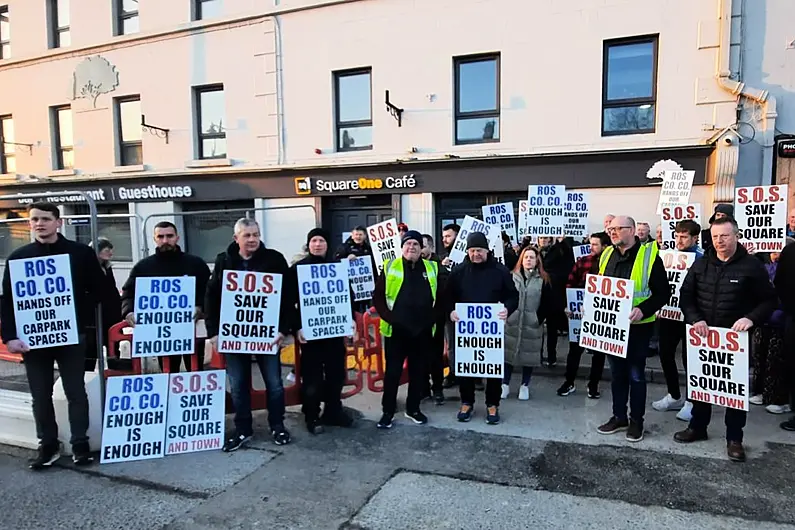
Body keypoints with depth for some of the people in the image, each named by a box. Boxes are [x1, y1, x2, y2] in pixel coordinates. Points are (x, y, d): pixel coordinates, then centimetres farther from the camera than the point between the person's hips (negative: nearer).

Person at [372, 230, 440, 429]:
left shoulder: (432, 268, 6)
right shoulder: (390, 267, -2)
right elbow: (378, 296, -1)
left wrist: (433, 317, 1)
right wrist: (388, 317, -10)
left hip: (423, 331, 3)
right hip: (396, 331, -2)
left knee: (419, 372, 13)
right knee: (393, 372, 4)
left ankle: (413, 409, 29)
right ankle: (388, 411, 18)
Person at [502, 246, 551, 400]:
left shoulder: (543, 279, 1)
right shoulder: (512, 276, 3)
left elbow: (546, 303, 1)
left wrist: (539, 319, -7)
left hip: (532, 324, 0)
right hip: (511, 322, 1)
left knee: (529, 354, 7)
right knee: (508, 352, 5)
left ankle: (525, 385, 21)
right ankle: (505, 384, 17)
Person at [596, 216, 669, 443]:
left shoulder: (649, 255, -11)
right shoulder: (607, 255, 7)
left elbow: (663, 292, -11)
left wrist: (642, 310, -24)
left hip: (637, 326, -5)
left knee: (635, 374, 6)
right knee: (617, 372, 15)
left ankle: (636, 421, 20)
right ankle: (619, 416, 28)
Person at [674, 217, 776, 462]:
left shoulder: (752, 265, -5)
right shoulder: (700, 264, 4)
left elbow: (769, 300, -3)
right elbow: (686, 296, 5)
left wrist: (751, 318, -20)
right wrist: (695, 319, -11)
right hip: (703, 336, 3)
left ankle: (734, 438, 19)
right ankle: (697, 427, 30)